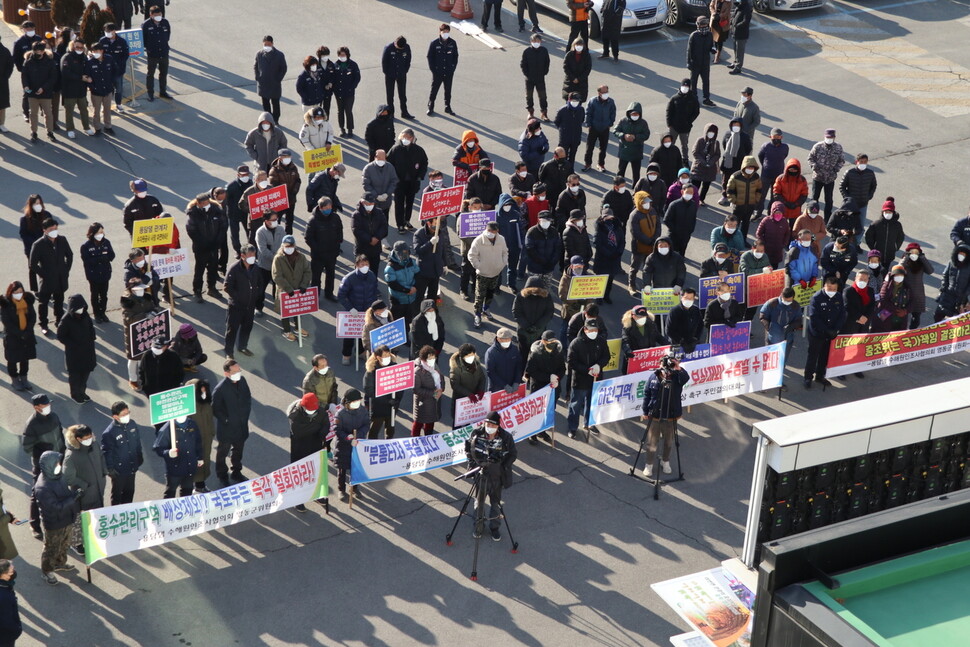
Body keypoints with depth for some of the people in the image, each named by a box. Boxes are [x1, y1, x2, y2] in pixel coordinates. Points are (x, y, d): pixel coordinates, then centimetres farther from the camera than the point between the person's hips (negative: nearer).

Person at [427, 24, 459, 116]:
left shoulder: (453, 43, -1)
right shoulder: (434, 43, -9)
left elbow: (455, 56, 7)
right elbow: (430, 57, -4)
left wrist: (453, 68, -1)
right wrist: (433, 69, -8)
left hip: (449, 73, 3)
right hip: (437, 72, -2)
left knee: (448, 90, 13)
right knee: (434, 90, 6)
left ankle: (447, 107, 27)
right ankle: (430, 108, 18)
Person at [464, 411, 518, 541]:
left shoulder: (506, 437, -16)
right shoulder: (476, 433, -13)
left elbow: (513, 454, -3)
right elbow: (468, 448, 5)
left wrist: (504, 466, -15)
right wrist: (472, 462, -6)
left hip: (497, 475, -1)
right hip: (481, 473, 1)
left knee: (496, 502, 12)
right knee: (479, 500, 13)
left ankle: (495, 527, 30)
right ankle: (479, 526, 33)